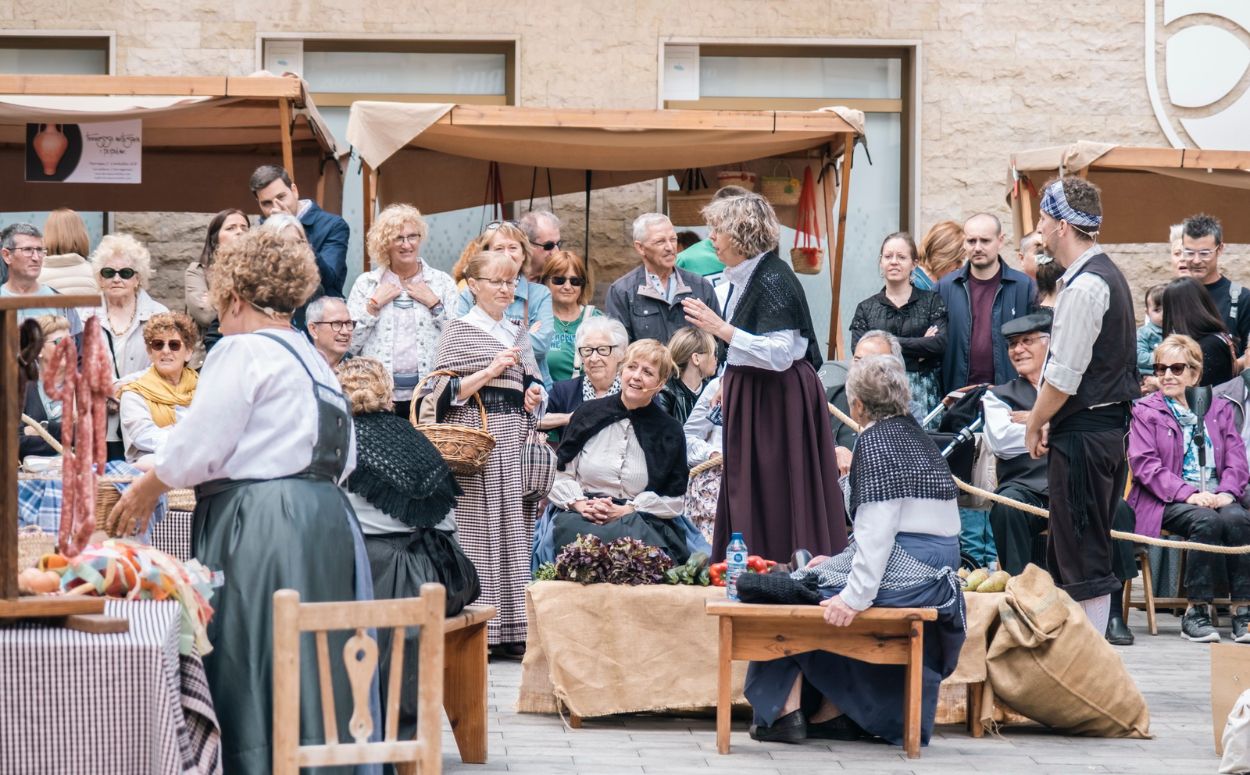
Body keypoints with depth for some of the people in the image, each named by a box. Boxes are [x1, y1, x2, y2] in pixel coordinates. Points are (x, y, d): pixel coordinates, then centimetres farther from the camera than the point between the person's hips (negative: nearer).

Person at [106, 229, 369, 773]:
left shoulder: (242, 351, -8)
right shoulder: (312, 358, 19)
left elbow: (195, 449, -11)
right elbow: (342, 459, 18)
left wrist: (141, 495, 4)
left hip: (259, 524, -9)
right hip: (323, 518, 9)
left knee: (251, 675, -6)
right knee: (312, 671, 10)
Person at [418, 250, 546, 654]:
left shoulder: (519, 335, 19)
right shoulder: (458, 330, 1)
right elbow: (444, 392, -6)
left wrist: (535, 397, 5)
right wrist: (491, 370, -13)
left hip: (515, 438, 6)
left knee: (514, 526, 2)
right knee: (476, 526, -10)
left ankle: (511, 627, 4)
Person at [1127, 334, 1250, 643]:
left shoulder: (1219, 408, 20)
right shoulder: (1145, 411, 9)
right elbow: (1144, 464, -4)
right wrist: (1188, 494, -18)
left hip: (1215, 495, 3)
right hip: (1169, 500, -3)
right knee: (1206, 521, -34)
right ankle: (1196, 612, -30)